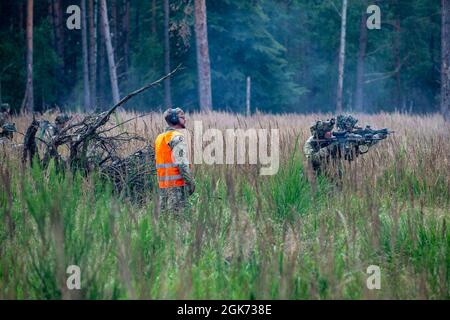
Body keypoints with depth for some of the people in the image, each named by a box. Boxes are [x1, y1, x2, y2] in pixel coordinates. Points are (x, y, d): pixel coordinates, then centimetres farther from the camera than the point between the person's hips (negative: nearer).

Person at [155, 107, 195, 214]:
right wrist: (190, 181, -13)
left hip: (163, 184, 9)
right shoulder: (177, 137, -11)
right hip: (177, 183, -9)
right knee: (176, 213, -9)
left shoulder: (160, 137, 16)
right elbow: (182, 163, -17)